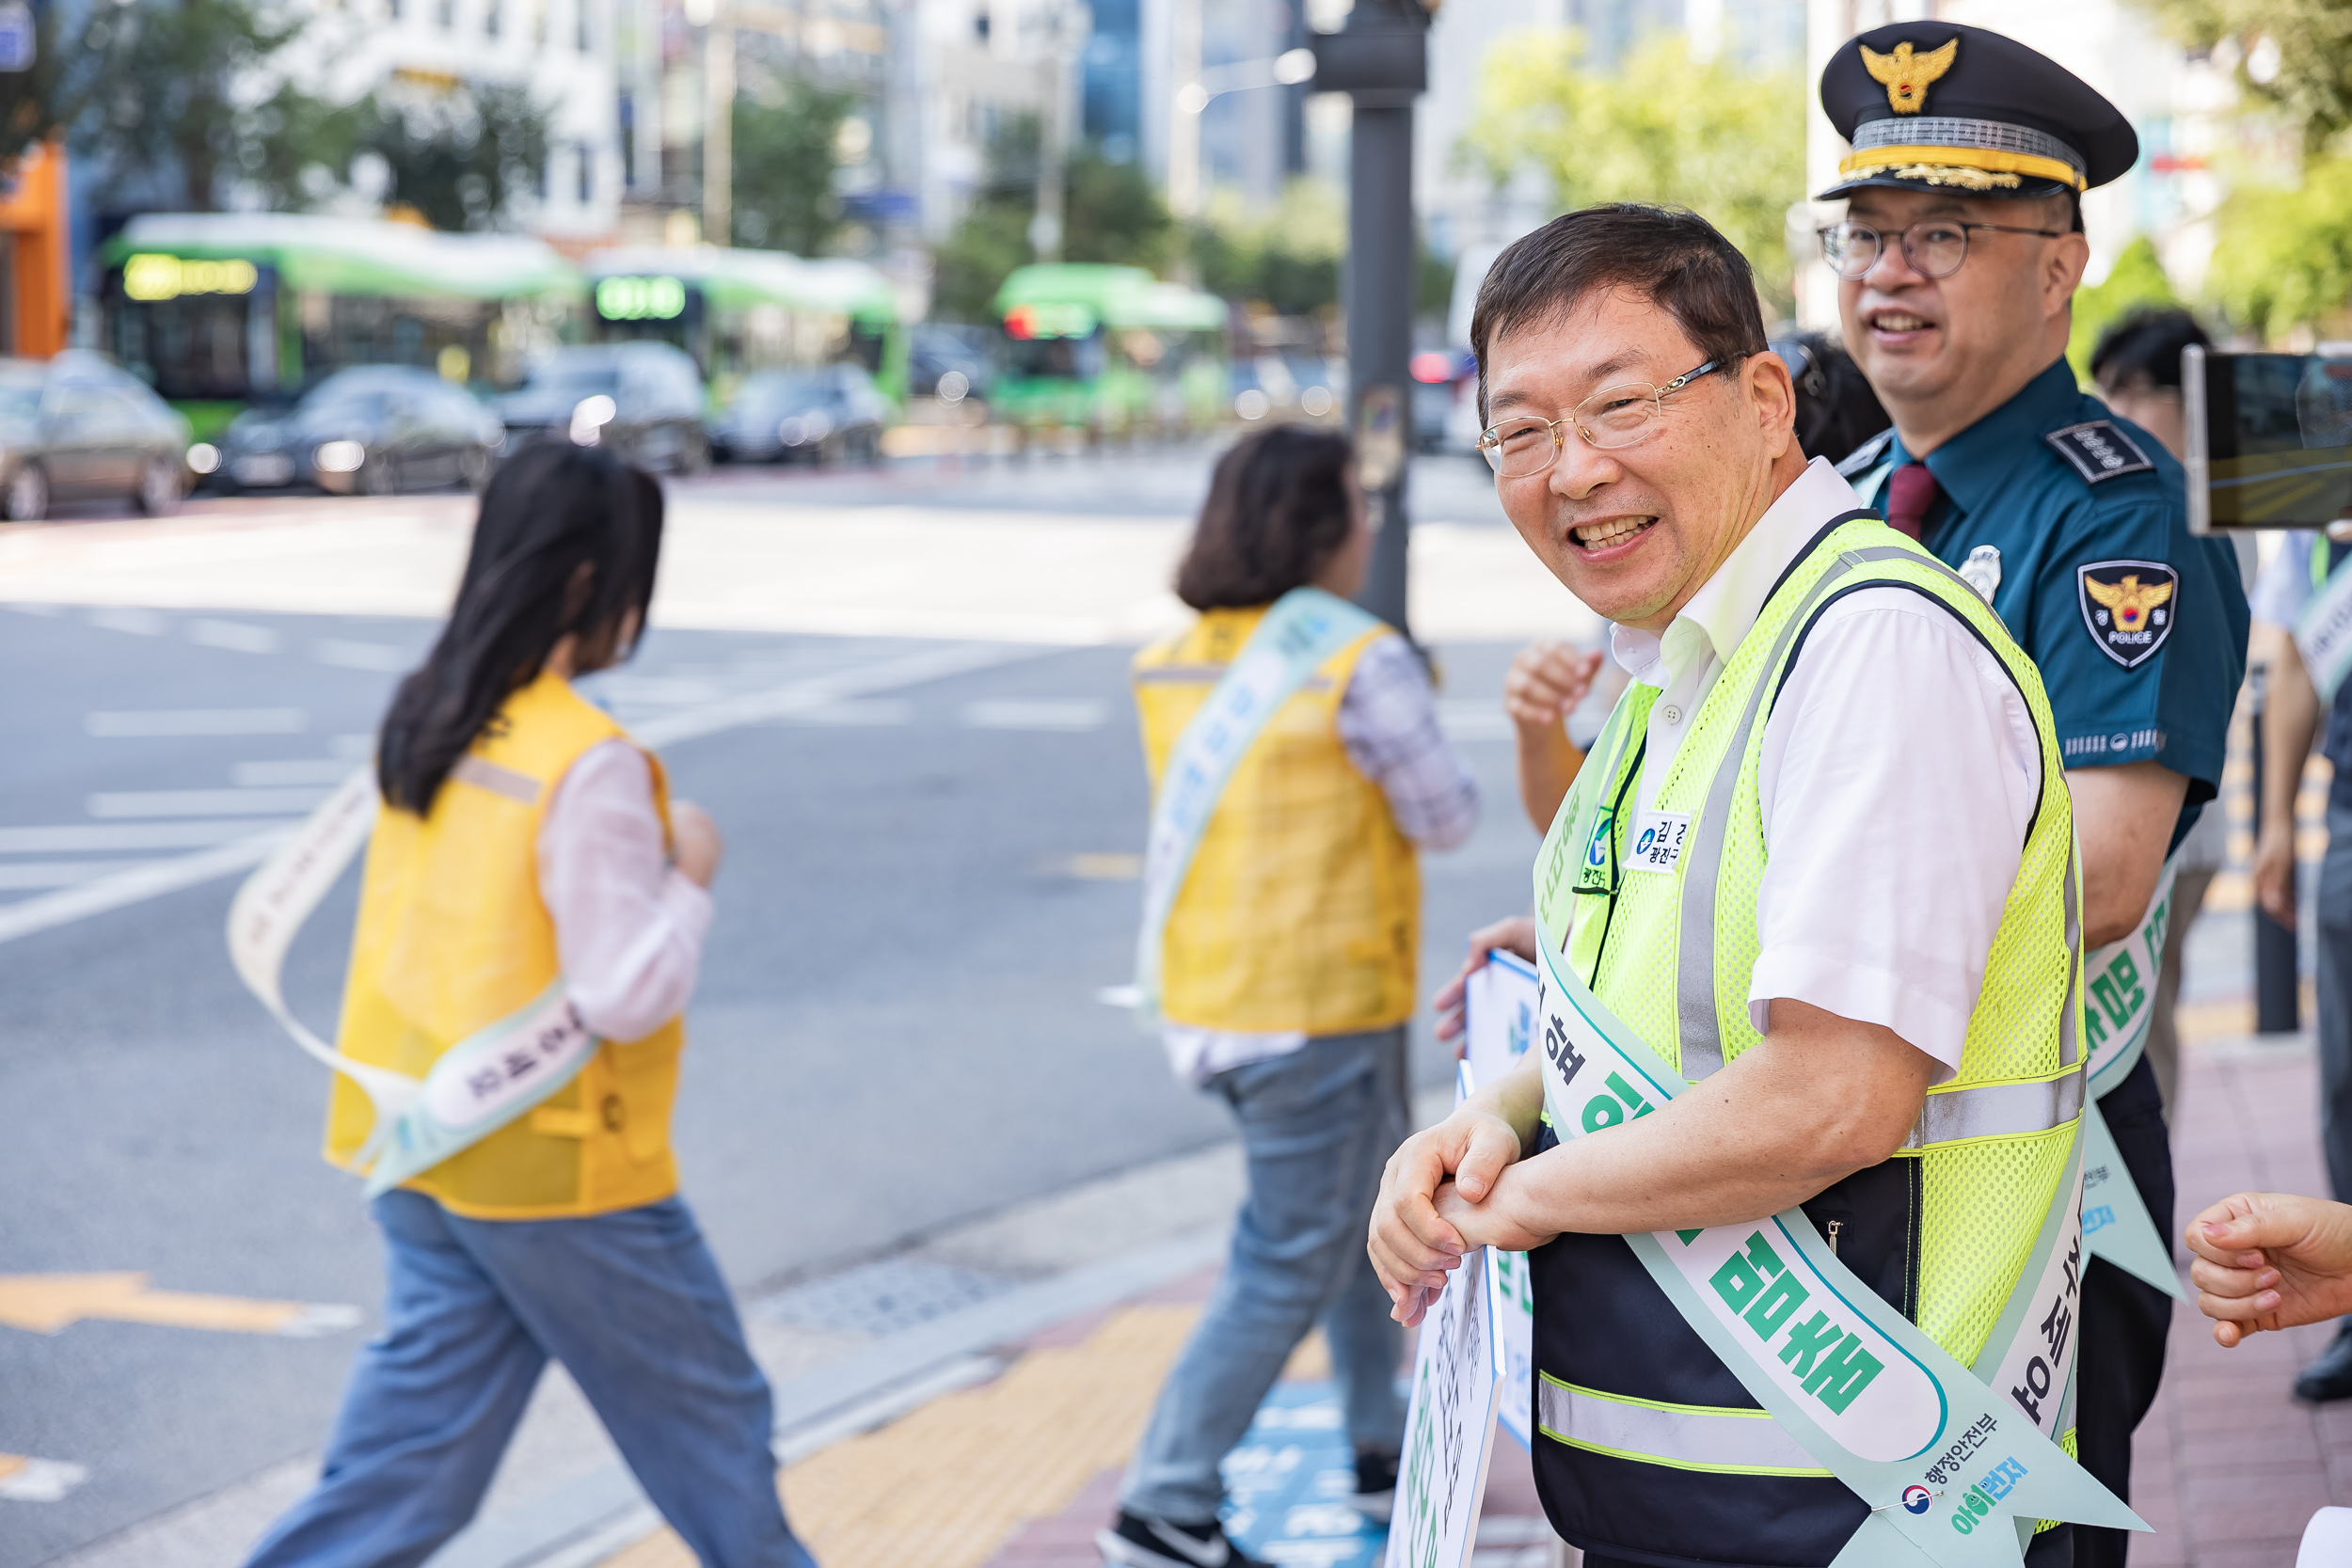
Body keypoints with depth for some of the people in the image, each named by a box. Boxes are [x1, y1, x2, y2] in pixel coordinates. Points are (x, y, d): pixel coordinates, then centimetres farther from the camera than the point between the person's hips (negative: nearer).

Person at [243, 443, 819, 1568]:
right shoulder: (590, 766, -21)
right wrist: (689, 875, -7)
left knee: (416, 1444, 12)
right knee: (709, 1423, 13)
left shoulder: (423, 722, 4)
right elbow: (629, 994, -21)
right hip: (560, 1176, -7)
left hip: (422, 1153, 7)